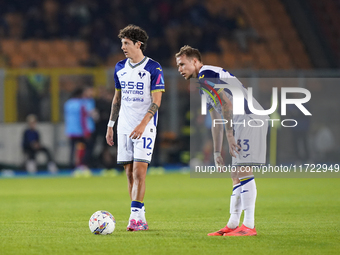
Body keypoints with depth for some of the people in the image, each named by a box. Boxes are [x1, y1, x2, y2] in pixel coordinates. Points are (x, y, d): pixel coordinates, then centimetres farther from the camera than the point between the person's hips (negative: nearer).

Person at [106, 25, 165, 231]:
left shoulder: (153, 68, -7)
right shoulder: (120, 68, 11)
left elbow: (156, 101, -11)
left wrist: (143, 124, -22)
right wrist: (111, 125, 16)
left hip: (145, 127, -6)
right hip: (124, 127, 6)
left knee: (139, 171, -14)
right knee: (130, 173, 4)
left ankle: (136, 216, -15)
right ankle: (140, 219, 9)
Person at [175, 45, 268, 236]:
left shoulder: (206, 74, -6)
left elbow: (226, 103, -17)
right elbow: (216, 121, 29)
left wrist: (230, 135, -18)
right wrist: (217, 152, 26)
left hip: (249, 119, -11)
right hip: (244, 122, 11)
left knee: (244, 172, -14)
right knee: (237, 176, 11)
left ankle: (249, 226, -17)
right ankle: (233, 224, 13)